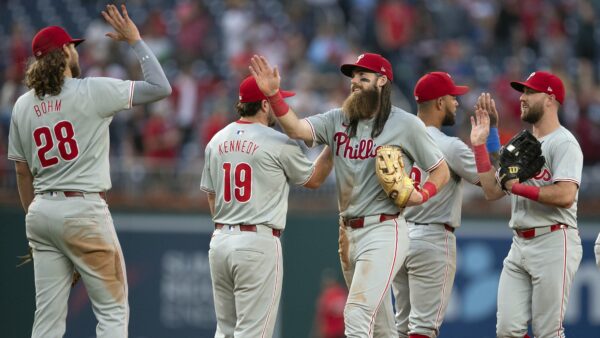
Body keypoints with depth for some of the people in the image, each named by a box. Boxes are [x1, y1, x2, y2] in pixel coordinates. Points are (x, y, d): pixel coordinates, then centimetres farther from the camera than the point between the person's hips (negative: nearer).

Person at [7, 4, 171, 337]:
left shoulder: (23, 106, 8)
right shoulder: (92, 91, -7)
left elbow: (22, 172, 13)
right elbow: (160, 87, -5)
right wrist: (135, 41, 4)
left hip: (41, 211, 6)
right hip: (84, 210, -6)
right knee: (112, 309, 1)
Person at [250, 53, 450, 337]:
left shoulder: (405, 124, -4)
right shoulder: (338, 120, 7)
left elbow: (441, 170, 3)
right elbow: (297, 129, -9)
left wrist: (422, 195, -16)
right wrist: (273, 94, -24)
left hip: (383, 231, -6)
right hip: (348, 233, 6)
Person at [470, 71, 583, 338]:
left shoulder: (563, 143, -8)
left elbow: (565, 195, -21)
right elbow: (492, 191, 18)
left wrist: (518, 187, -14)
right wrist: (479, 146, 15)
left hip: (553, 242, -8)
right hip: (519, 245, 8)